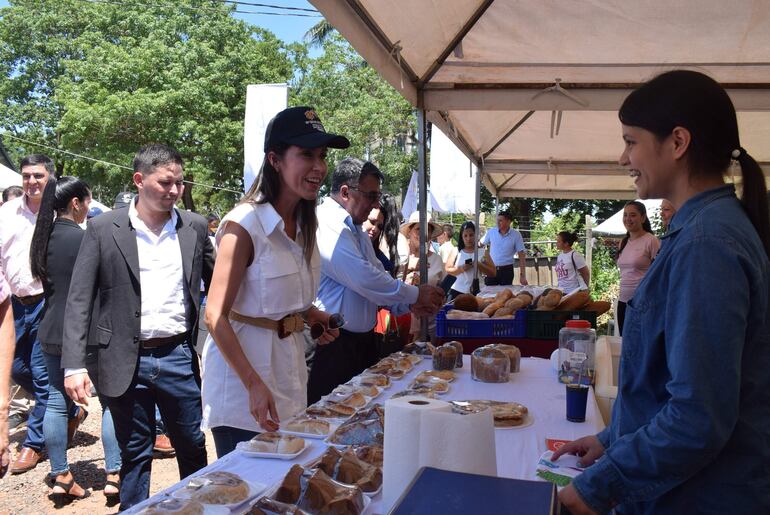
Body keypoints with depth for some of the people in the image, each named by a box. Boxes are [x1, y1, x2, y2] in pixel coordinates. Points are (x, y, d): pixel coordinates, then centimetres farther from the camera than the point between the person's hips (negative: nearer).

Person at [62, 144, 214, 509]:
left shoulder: (195, 226, 2)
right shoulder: (103, 229, -4)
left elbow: (216, 285, 11)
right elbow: (79, 301, -4)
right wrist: (74, 365, -12)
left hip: (180, 357, 2)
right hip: (127, 361, -2)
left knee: (193, 448, 14)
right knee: (135, 454, 12)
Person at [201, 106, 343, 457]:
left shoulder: (304, 224, 6)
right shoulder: (244, 224, -18)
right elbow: (215, 316, -21)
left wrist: (314, 316, 2)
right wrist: (254, 385, -27)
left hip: (289, 360, 8)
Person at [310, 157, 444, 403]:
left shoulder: (356, 230, 16)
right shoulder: (328, 226, -18)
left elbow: (377, 276, 18)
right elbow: (363, 279, -25)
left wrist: (409, 305, 1)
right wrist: (415, 294, -15)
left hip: (363, 338, 10)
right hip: (333, 343, -10)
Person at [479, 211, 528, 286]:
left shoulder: (516, 235, -6)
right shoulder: (491, 232, -1)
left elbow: (521, 256, -4)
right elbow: (480, 244, 11)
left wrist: (522, 275, -9)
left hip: (507, 270, -1)